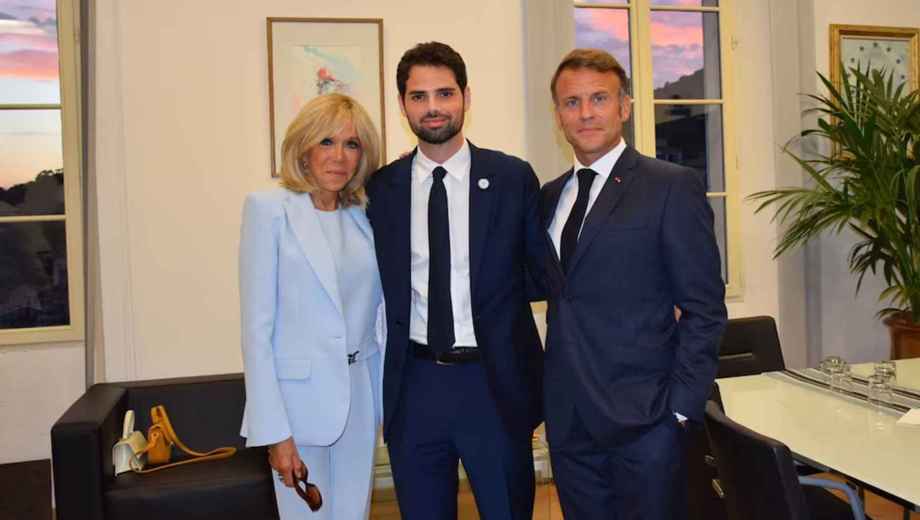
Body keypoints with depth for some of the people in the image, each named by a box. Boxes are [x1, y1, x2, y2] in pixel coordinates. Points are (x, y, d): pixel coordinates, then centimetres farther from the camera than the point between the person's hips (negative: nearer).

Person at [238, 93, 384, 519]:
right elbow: (257, 327, -10)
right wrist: (274, 431, -13)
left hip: (359, 399, 5)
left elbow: (378, 317, 10)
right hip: (299, 398, -4)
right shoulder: (269, 208, -7)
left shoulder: (364, 217, 6)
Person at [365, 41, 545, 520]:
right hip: (413, 386, 2)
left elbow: (541, 270, 5)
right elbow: (375, 285, 8)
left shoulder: (513, 177, -2)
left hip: (496, 383, -1)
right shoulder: (381, 189, 2)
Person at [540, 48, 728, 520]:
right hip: (568, 418, 5)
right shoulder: (551, 196, 11)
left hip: (643, 416, -5)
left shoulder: (672, 186, -6)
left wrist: (680, 407, -12)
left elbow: (703, 308, -8)